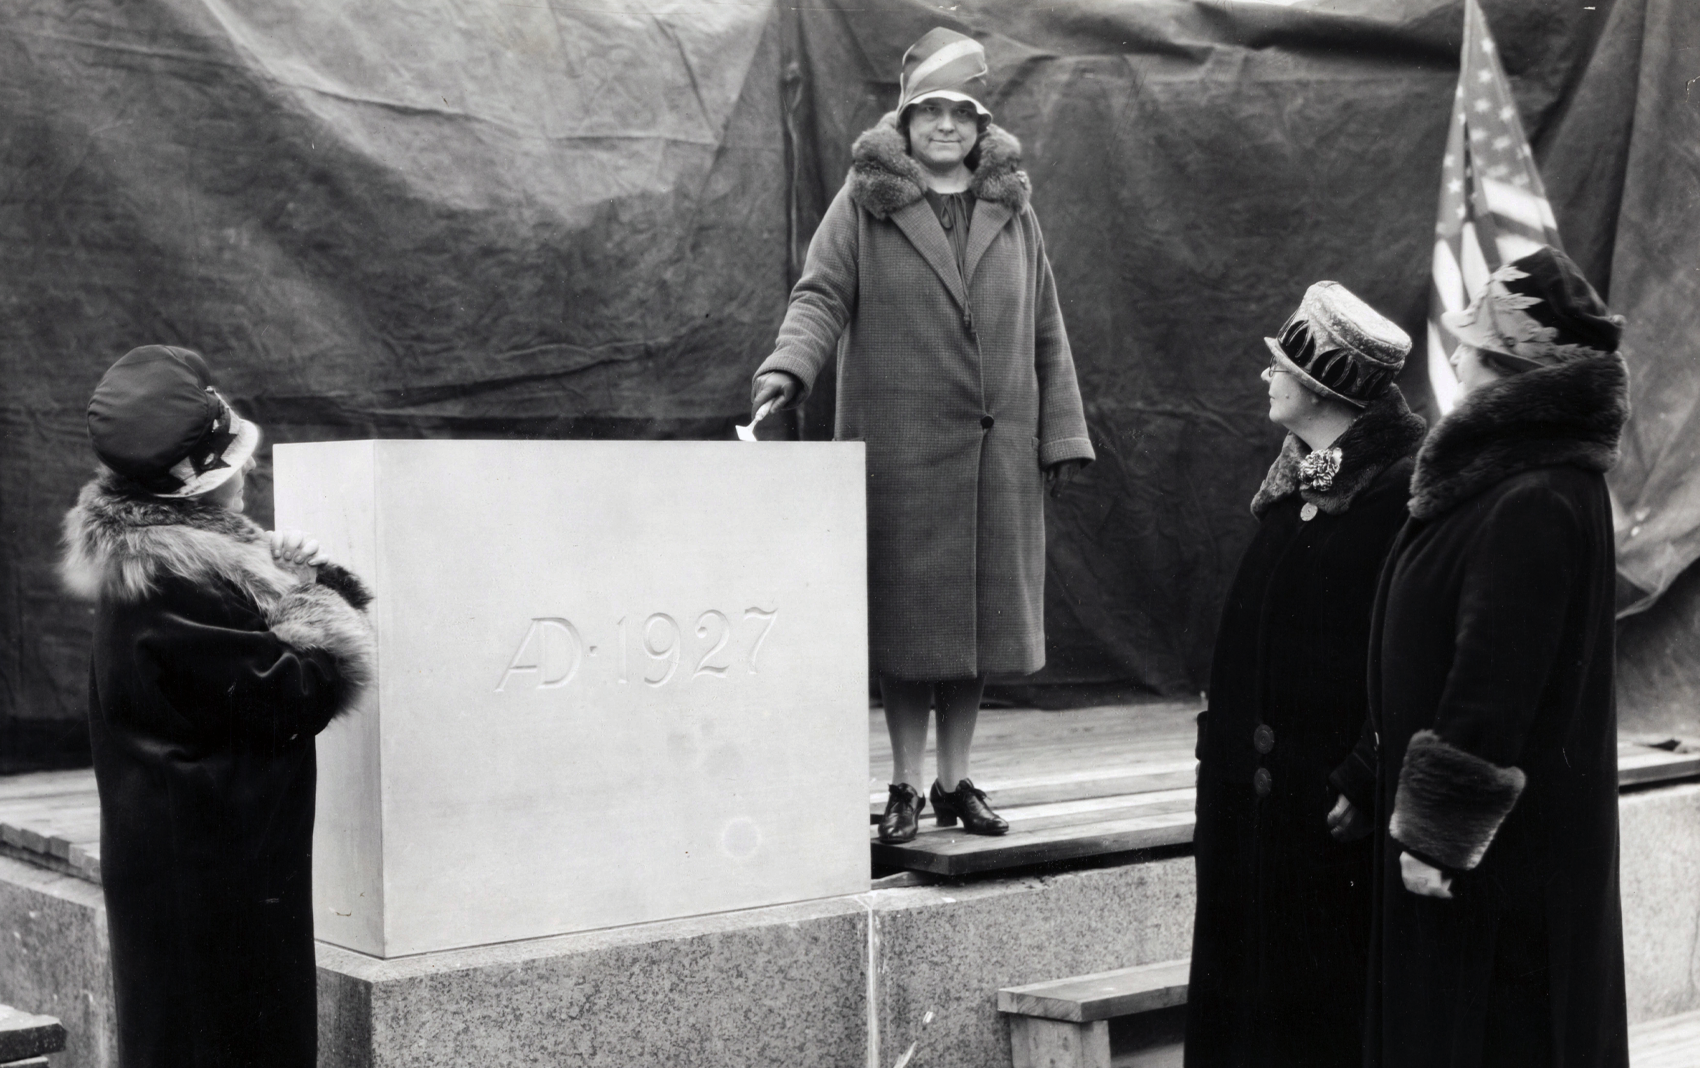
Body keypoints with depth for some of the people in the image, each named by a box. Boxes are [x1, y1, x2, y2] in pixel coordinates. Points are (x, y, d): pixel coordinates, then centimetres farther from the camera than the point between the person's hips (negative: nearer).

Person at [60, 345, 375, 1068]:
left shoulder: (152, 556, 8)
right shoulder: (175, 584, -23)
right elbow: (291, 703, -22)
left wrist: (294, 577, -5)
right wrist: (317, 595, -8)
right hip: (212, 871, -10)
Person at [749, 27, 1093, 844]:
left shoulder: (1011, 209, 10)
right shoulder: (864, 201, 1)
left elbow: (1046, 333, 12)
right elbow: (822, 296, -5)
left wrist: (1061, 432, 7)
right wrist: (789, 365, -25)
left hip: (998, 452, 3)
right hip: (900, 447, -3)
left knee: (979, 610, 7)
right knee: (907, 613, 2)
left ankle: (955, 781, 19)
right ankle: (906, 786, 14)